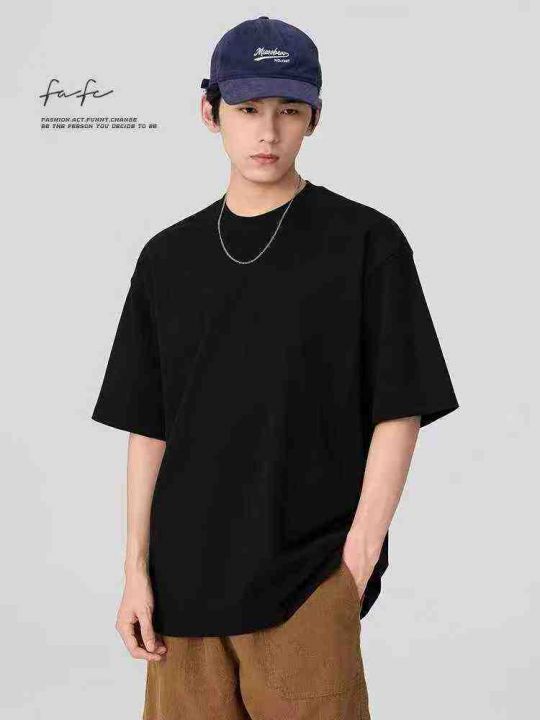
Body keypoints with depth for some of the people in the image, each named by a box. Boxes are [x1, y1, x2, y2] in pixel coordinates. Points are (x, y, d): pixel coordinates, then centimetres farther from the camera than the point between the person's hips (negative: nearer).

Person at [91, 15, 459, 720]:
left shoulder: (365, 242, -1)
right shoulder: (168, 257, 10)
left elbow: (399, 414, -3)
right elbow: (148, 425, 11)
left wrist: (356, 566, -9)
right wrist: (137, 570, 6)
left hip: (307, 582, -3)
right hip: (185, 582, 4)